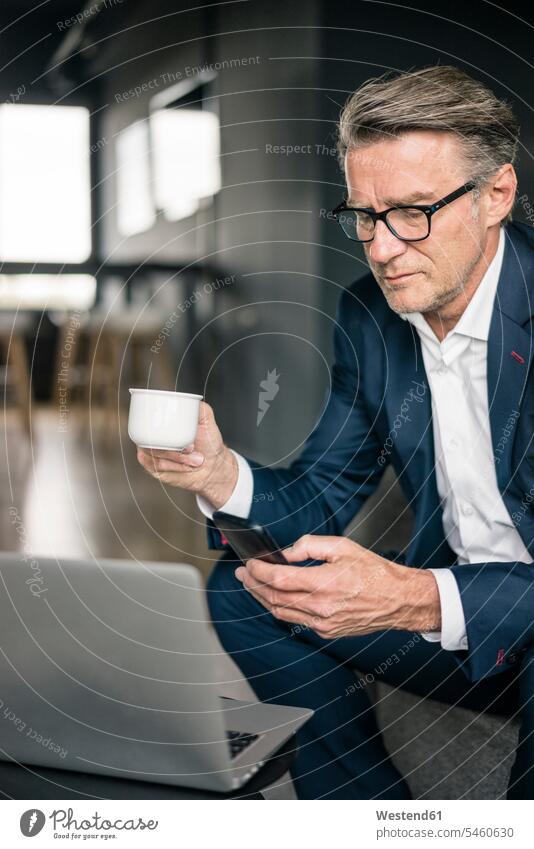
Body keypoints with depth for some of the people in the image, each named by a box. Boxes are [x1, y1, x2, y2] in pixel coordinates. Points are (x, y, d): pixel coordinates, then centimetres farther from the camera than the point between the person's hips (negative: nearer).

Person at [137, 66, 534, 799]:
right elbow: (322, 498, 3)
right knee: (241, 588, -4)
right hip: (448, 582, 6)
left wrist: (416, 600, -40)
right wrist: (222, 476, -18)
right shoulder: (367, 315, -1)